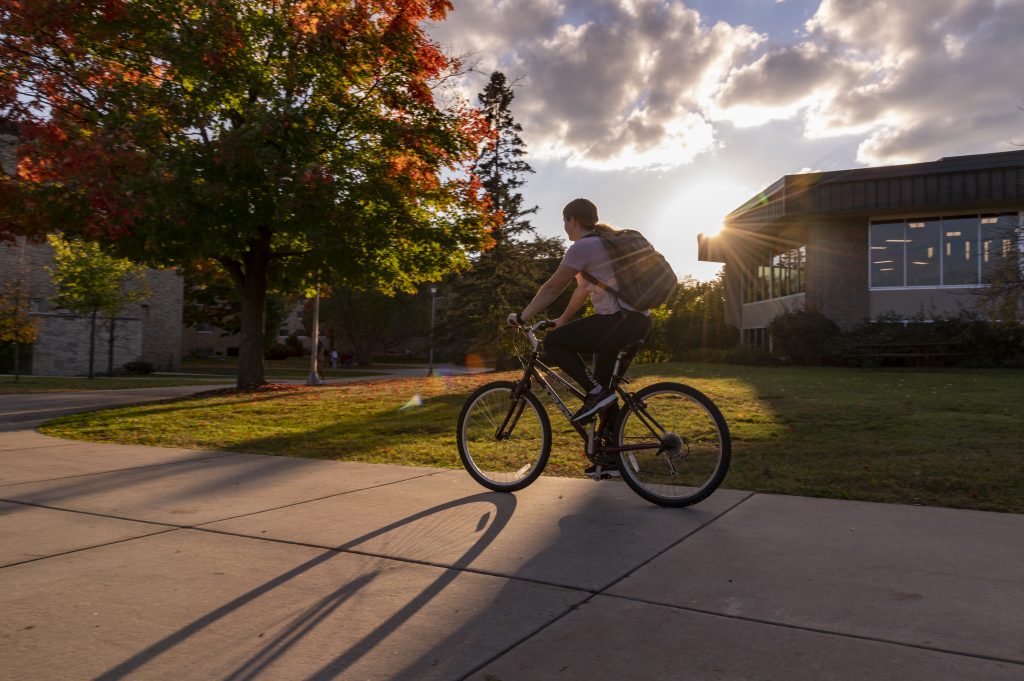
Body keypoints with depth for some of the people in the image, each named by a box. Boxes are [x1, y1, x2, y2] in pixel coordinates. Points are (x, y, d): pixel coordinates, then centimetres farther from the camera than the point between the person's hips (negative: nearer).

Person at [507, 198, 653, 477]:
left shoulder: (581, 247, -7)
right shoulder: (604, 242, 22)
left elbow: (552, 288, -5)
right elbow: (584, 289, 27)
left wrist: (522, 316, 4)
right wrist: (562, 320, 31)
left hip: (620, 321, -10)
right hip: (640, 320, 10)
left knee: (553, 342, -4)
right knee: (605, 388, 17)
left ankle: (596, 392, -10)